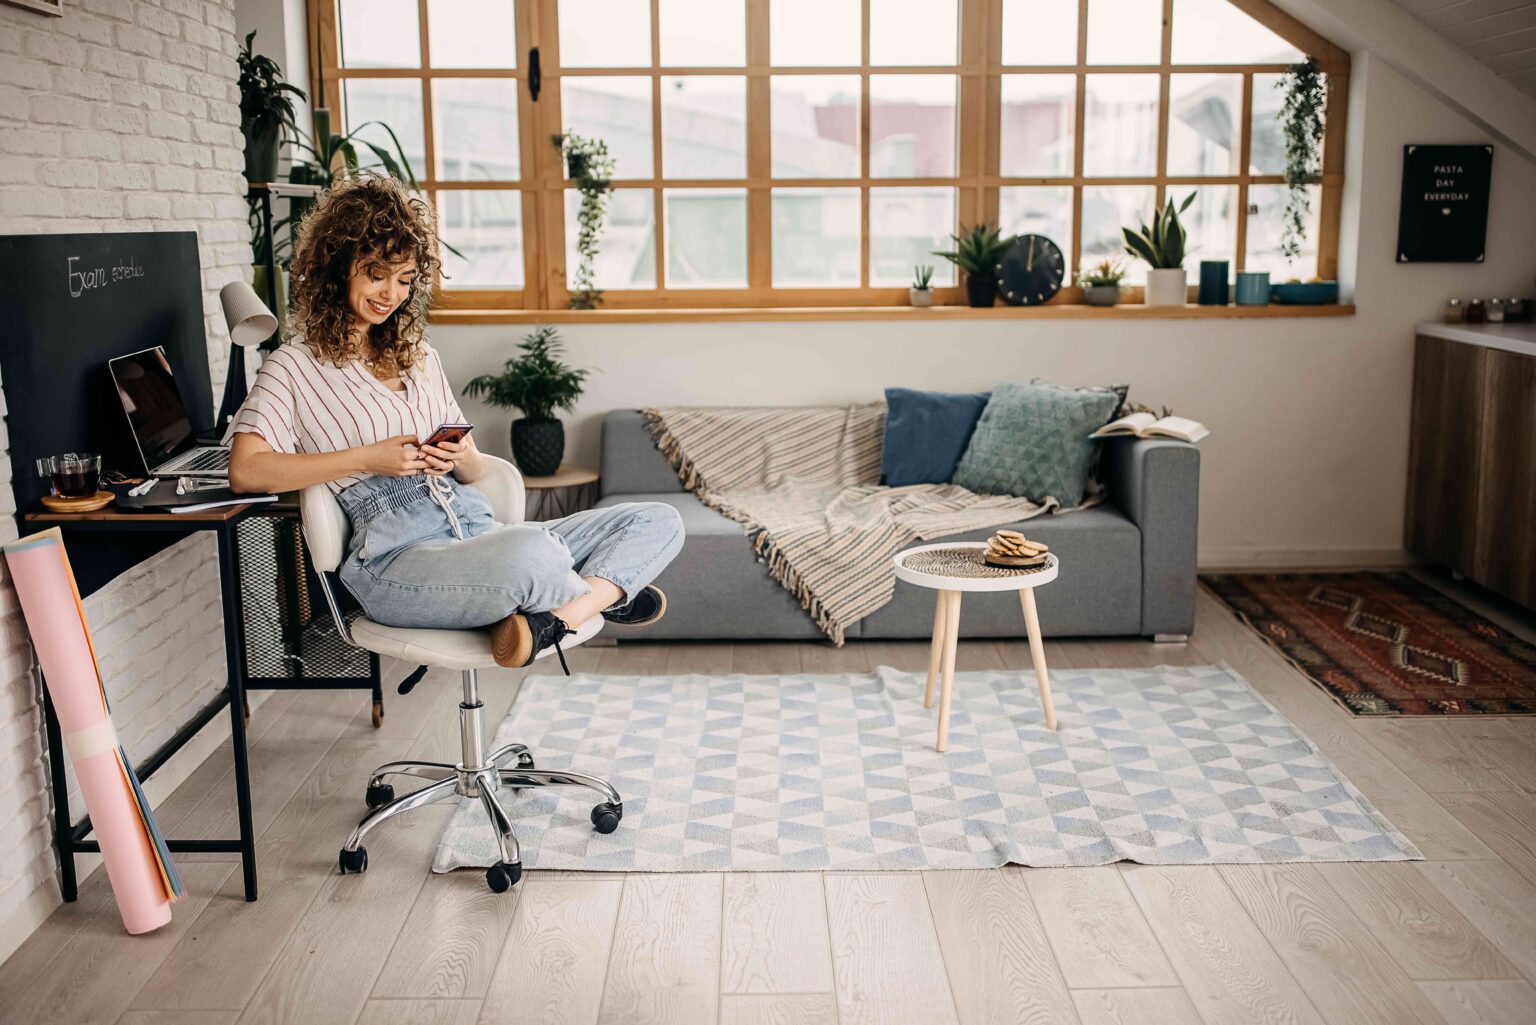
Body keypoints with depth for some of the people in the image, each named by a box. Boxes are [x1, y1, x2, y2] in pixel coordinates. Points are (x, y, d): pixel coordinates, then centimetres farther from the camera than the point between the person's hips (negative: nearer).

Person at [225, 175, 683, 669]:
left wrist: (461, 459, -1)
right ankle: (608, 593, -7)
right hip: (395, 555, -7)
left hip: (479, 529, 7)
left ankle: (550, 620, -30)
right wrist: (368, 457, -9)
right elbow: (245, 471, -6)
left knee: (660, 522, -8)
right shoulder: (295, 365, 10)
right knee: (528, 552, -39)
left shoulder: (419, 355, 27)